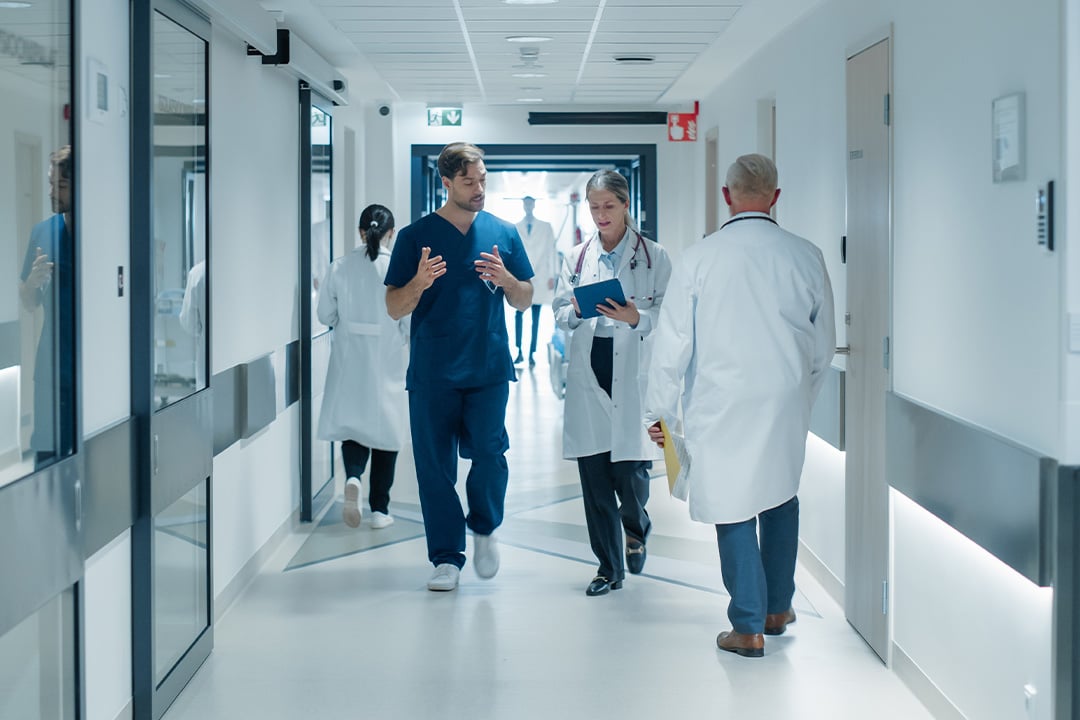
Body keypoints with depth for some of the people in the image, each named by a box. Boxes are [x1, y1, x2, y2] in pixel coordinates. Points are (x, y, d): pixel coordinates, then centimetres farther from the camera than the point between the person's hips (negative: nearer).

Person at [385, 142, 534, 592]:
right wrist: (419, 282, -18)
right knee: (436, 466, 1)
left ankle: (484, 528, 17)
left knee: (489, 451, -11)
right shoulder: (416, 236, 3)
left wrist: (505, 278, -8)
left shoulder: (503, 233, 9)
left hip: (489, 369, 1)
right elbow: (394, 308, 2)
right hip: (432, 372, 0)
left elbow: (525, 301, 13)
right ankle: (446, 558, 12)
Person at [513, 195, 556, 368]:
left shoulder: (545, 227, 8)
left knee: (536, 318, 1)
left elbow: (551, 251, 7)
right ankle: (519, 352, 2)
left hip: (540, 279, 0)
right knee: (518, 314, -7)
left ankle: (531, 354, 6)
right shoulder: (515, 228, 7)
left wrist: (551, 276, 1)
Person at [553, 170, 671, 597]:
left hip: (633, 373, -3)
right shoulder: (576, 258, 13)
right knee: (593, 474, 2)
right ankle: (609, 568, 14)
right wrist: (577, 311, -9)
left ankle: (636, 529, 29)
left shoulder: (654, 257, 3)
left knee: (630, 470, -6)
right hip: (588, 373, 3)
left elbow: (667, 316, -1)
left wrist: (636, 318, -20)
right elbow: (558, 313, 12)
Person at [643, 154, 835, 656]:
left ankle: (748, 628, 10)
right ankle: (778, 608, 31)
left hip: (721, 409, -3)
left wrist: (659, 411, 4)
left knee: (733, 511, 5)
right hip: (786, 407, 3)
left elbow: (672, 343, -7)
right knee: (781, 497, 21)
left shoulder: (700, 258, -10)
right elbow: (824, 346, 8)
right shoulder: (806, 257, -2)